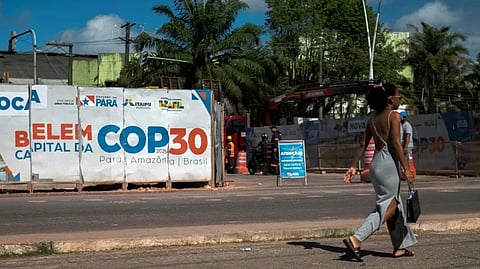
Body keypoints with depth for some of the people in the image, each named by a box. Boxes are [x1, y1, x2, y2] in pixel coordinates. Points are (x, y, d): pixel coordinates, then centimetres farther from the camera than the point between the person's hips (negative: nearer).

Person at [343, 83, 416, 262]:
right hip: (389, 162, -8)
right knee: (386, 208, -5)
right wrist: (406, 168, -14)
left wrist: (353, 166, 10)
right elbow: (396, 144, -16)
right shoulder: (394, 116, -9)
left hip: (376, 163, 8)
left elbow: (363, 145, 10)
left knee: (394, 206, 17)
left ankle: (399, 247, 23)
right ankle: (356, 239, -17)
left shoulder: (373, 118, 12)